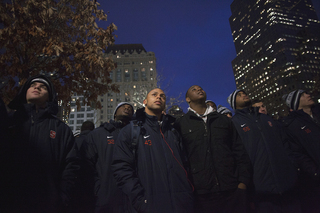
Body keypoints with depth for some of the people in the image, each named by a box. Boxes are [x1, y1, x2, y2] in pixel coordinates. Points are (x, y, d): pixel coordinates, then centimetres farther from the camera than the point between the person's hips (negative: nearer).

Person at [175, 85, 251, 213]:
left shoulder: (224, 120, 14)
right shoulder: (181, 124, 4)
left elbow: (240, 152, 11)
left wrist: (242, 183, 2)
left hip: (232, 192, 3)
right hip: (201, 194, -2)